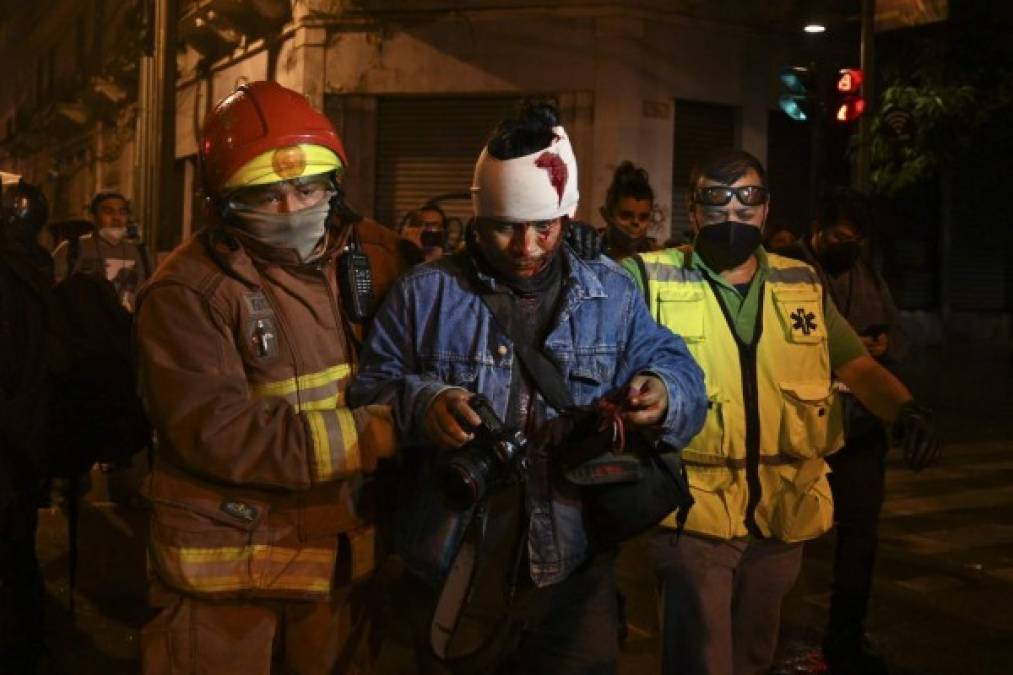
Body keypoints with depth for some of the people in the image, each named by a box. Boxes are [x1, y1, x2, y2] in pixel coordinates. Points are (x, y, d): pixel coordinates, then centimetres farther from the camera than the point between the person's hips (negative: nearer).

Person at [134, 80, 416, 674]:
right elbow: (220, 434, -24)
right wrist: (373, 433, -21)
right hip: (228, 568, -5)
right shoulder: (188, 291, -16)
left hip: (343, 554, 5)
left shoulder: (370, 255, 0)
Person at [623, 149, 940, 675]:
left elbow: (858, 367, 8)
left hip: (783, 514, 5)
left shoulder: (804, 285, 9)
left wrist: (905, 410, -13)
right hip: (694, 512, -5)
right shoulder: (648, 278, -5)